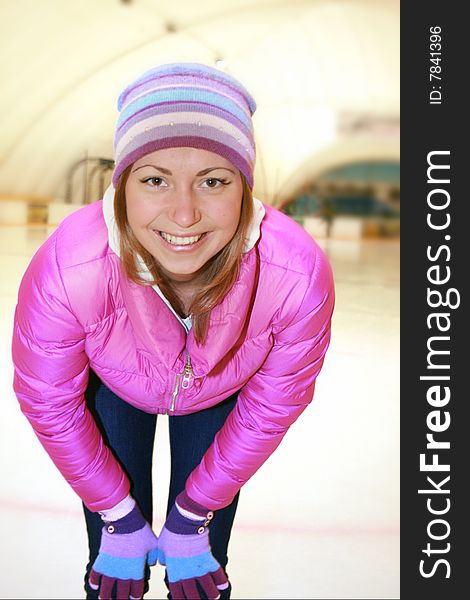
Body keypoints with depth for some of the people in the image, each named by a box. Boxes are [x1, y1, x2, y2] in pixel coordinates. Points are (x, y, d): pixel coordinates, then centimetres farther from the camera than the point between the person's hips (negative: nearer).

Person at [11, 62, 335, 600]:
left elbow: (270, 410, -19)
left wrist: (191, 516, -6)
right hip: (115, 389, 0)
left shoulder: (299, 277, -39)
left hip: (219, 394, 1)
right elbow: (49, 405, -20)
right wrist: (118, 515, -6)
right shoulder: (65, 272, -41)